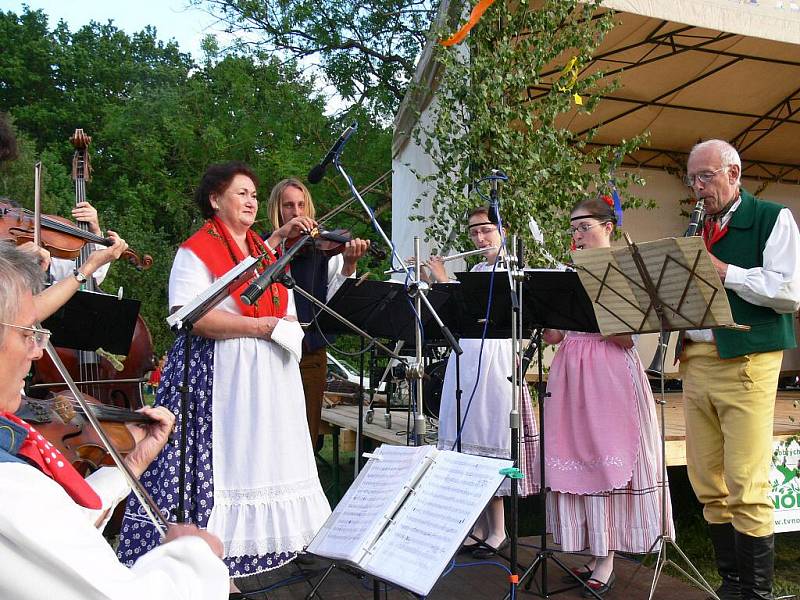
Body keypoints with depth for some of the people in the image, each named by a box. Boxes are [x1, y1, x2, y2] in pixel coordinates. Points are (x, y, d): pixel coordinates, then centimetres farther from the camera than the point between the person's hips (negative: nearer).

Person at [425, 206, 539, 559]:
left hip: (492, 362, -7)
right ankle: (480, 526, 18)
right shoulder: (476, 270, 17)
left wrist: (443, 279, -9)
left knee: (490, 439, -4)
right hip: (465, 361, 7)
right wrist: (431, 280, 5)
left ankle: (498, 531, 6)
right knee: (470, 441, 8)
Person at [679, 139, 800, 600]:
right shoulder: (699, 231, 19)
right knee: (708, 484, 8)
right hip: (697, 362, 6)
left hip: (746, 362, -6)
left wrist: (724, 271, -15)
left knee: (746, 488, -7)